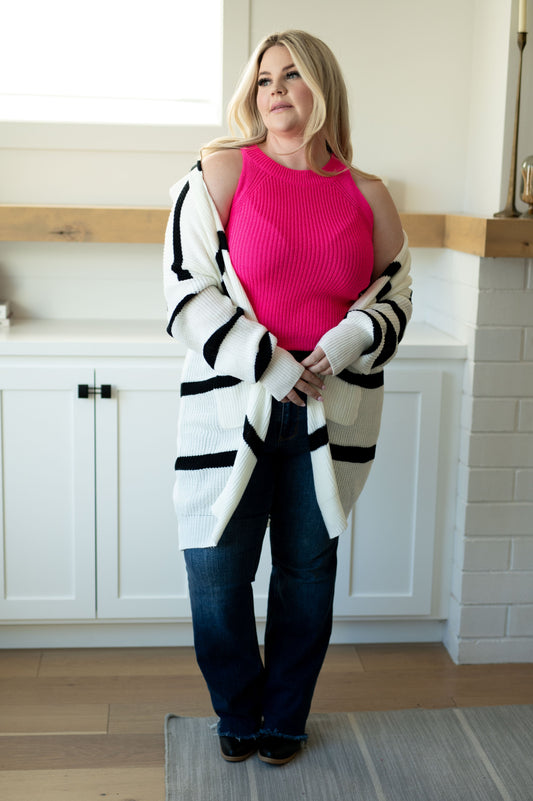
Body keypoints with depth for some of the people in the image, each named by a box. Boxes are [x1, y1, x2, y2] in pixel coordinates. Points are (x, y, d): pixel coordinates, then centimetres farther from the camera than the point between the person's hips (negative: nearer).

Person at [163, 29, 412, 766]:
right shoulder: (221, 173, -2)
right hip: (230, 407, -2)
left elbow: (395, 295, 11)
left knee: (308, 572, 12)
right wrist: (269, 366, -15)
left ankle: (285, 718, 34)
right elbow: (188, 293, -7)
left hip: (332, 414, 2)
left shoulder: (368, 197, 6)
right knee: (216, 574, 2)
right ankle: (237, 717, 30)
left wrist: (344, 345, -10)